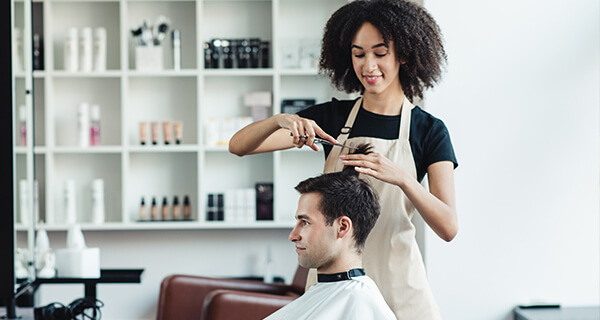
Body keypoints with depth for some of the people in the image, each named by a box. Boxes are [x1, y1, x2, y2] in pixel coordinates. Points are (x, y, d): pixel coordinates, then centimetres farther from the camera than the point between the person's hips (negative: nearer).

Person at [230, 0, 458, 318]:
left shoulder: (429, 130, -1)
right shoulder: (332, 116, 4)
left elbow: (448, 228, -11)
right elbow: (239, 146, -2)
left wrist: (401, 177, -27)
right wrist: (279, 120, -23)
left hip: (396, 283, -2)